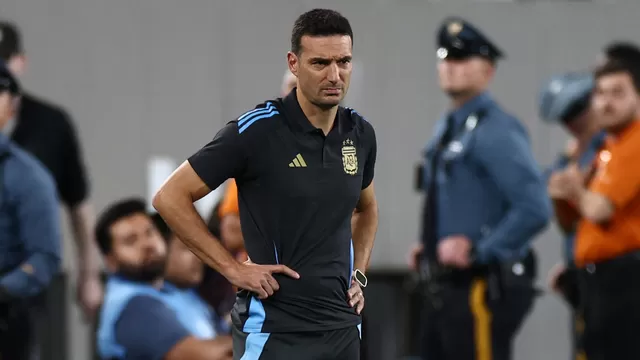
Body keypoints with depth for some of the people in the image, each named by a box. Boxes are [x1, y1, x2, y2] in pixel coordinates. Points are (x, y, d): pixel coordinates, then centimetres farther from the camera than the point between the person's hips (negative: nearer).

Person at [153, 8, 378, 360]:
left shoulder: (360, 134, 6)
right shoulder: (256, 131, -12)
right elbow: (170, 198, -9)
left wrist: (358, 275, 13)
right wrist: (233, 268, -11)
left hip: (342, 327, 6)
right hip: (274, 330, -6)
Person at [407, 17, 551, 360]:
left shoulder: (495, 132, -15)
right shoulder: (445, 130, 15)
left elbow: (535, 209, -24)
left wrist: (477, 251, -18)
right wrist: (428, 248, 12)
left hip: (482, 290, -10)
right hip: (444, 291, 10)